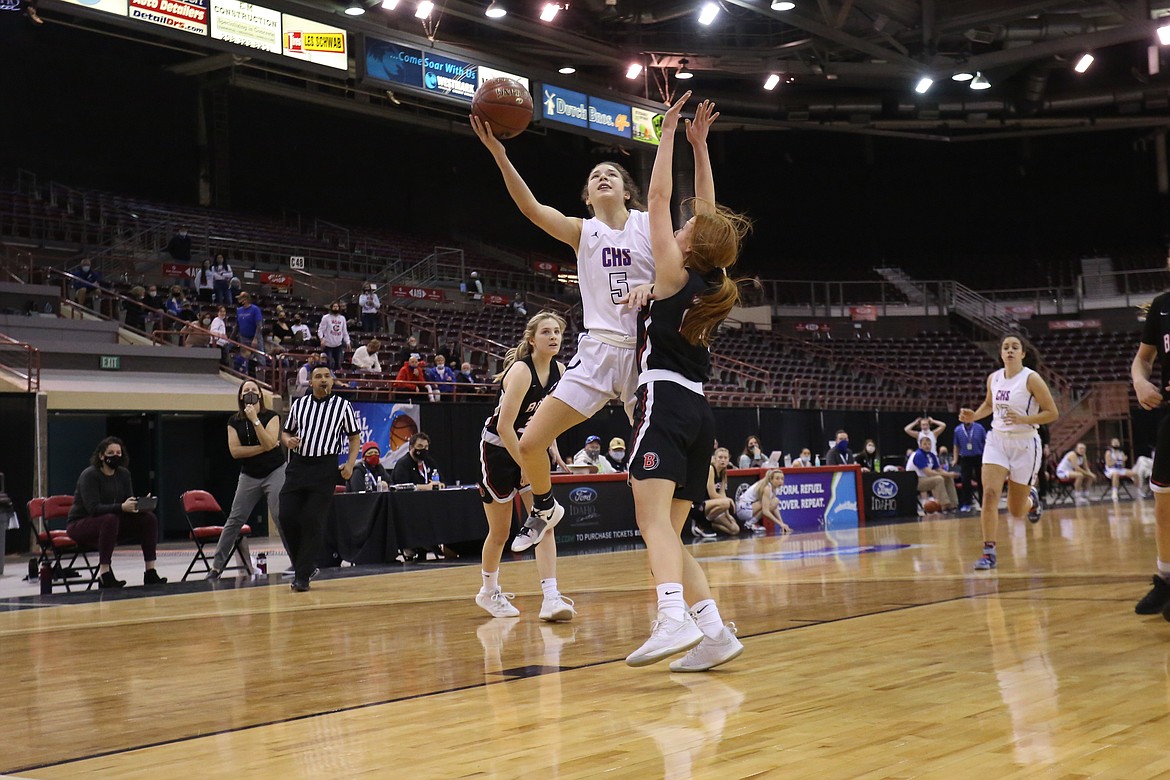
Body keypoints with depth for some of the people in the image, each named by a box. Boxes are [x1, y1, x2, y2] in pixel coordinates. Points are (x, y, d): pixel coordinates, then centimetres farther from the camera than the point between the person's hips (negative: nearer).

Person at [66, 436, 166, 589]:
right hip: (80, 525, -7)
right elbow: (94, 508, -27)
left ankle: (150, 572, -15)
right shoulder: (89, 475, -16)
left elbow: (128, 504, 1)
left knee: (149, 518, -13)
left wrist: (137, 505, -23)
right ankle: (104, 574, -39)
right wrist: (121, 507, -40)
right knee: (110, 519, -39)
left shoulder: (123, 474, 4)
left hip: (110, 522, 7)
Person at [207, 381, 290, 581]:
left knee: (281, 518, -12)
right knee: (234, 520, 2)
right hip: (249, 476, 3)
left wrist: (255, 419, -21)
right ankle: (217, 566, 6)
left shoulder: (271, 416, -3)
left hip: (274, 472, -3)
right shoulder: (234, 421, 4)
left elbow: (269, 443, -18)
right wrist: (262, 448, -12)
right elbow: (235, 450, -7)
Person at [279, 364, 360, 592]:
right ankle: (304, 564, 15)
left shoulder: (342, 406, 4)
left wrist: (350, 463, -5)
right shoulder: (298, 404, 12)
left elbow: (355, 436, 8)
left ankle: (302, 576, 0)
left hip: (325, 468, -3)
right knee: (287, 516, -5)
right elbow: (286, 432, 20)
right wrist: (288, 441, -4)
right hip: (298, 465, 3)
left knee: (311, 521, -7)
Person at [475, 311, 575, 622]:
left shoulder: (559, 370, -3)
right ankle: (488, 591, 30)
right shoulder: (521, 371, -25)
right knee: (500, 533, 6)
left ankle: (551, 599, -17)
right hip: (498, 448, -6)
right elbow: (504, 427, -27)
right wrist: (525, 467, -22)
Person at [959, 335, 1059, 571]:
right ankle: (989, 552, -16)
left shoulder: (1031, 379, -12)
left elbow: (1052, 413, -11)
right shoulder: (993, 378, 3)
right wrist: (973, 416, 4)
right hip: (997, 440, 3)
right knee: (990, 493, -19)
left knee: (1015, 511, 6)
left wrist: (1023, 419, -24)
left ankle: (1031, 498, 43)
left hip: (1024, 444, -3)